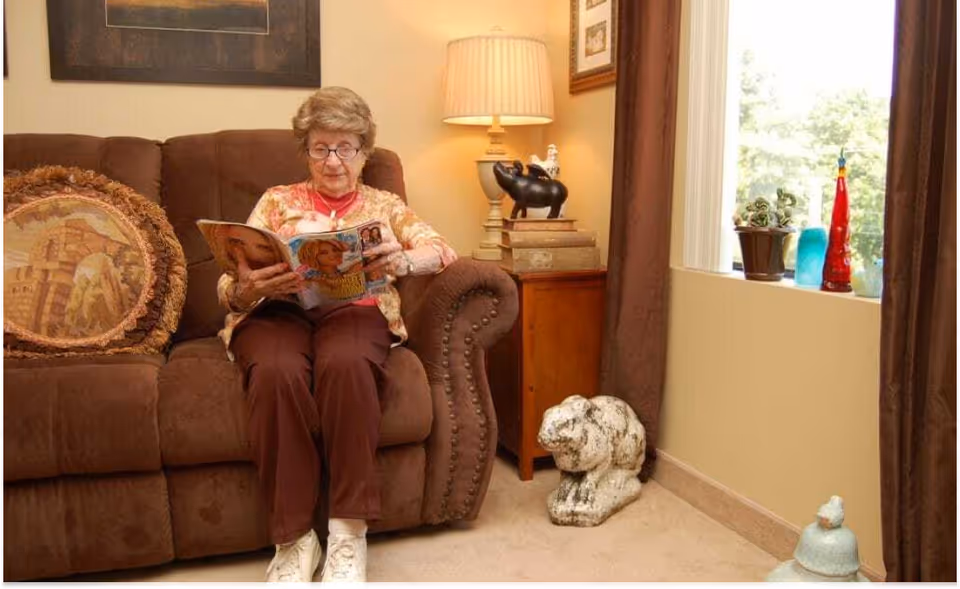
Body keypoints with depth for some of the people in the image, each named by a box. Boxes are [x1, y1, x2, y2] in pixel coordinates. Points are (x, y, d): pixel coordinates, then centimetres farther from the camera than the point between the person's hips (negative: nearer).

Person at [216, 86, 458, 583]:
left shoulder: (384, 204, 20)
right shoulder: (276, 200, 20)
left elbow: (443, 250, 2)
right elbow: (230, 283, 7)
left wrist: (401, 260, -23)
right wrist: (244, 290, -19)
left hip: (354, 309, 0)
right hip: (277, 311, 1)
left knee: (345, 362, -37)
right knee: (277, 371, -35)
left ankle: (348, 534, -27)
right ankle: (293, 539, -23)